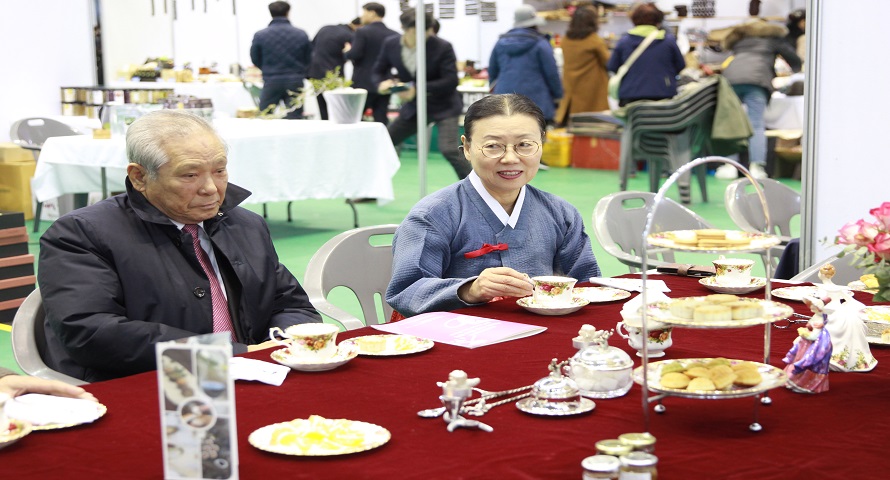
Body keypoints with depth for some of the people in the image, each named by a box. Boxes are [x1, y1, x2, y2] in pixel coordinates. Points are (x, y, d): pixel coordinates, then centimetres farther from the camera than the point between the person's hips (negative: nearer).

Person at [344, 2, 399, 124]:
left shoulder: (363, 31, -9)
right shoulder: (394, 35, 6)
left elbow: (354, 55, -14)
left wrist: (347, 51, 6)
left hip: (363, 84, -5)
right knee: (381, 121, 4)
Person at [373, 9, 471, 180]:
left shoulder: (442, 47, -20)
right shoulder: (390, 44, -8)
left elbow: (450, 81, -22)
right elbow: (380, 70, 6)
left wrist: (417, 89, -31)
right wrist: (383, 82, -19)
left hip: (444, 106, -5)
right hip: (413, 107, 5)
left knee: (449, 150, -24)